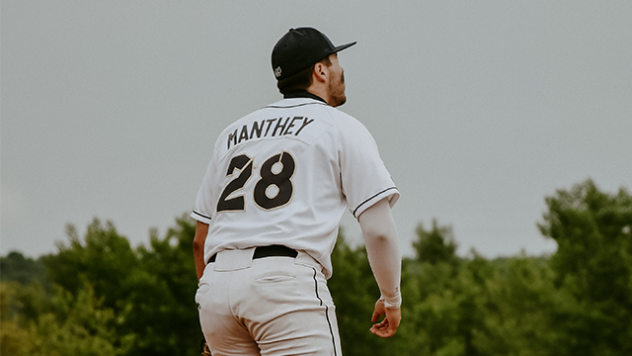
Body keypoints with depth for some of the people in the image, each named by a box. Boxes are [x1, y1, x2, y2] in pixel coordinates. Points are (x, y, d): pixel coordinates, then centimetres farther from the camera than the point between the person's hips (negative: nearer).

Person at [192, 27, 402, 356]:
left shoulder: (232, 133, 27)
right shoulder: (341, 128, 10)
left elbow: (201, 240, 27)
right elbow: (379, 230, 0)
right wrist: (391, 299, 15)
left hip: (215, 286, 6)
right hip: (288, 280, -6)